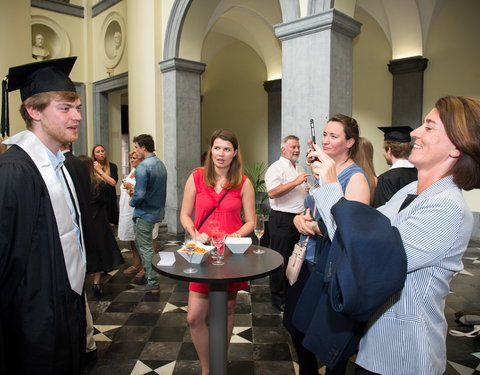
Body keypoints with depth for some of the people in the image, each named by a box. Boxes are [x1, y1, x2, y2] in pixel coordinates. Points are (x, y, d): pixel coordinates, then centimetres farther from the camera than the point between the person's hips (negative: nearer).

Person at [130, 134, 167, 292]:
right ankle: (149, 273, 37)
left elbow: (140, 195, -27)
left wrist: (132, 201, -6)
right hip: (157, 211, 9)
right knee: (142, 243, 24)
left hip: (144, 213, -9)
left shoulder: (143, 167, -22)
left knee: (145, 248, 3)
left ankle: (153, 283, 12)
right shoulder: (161, 164, 6)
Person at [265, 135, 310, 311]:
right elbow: (272, 193, -24)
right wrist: (296, 182, -25)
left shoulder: (300, 169, 18)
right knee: (281, 261, 0)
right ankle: (279, 299, 13)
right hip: (282, 220, -8)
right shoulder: (276, 168, -9)